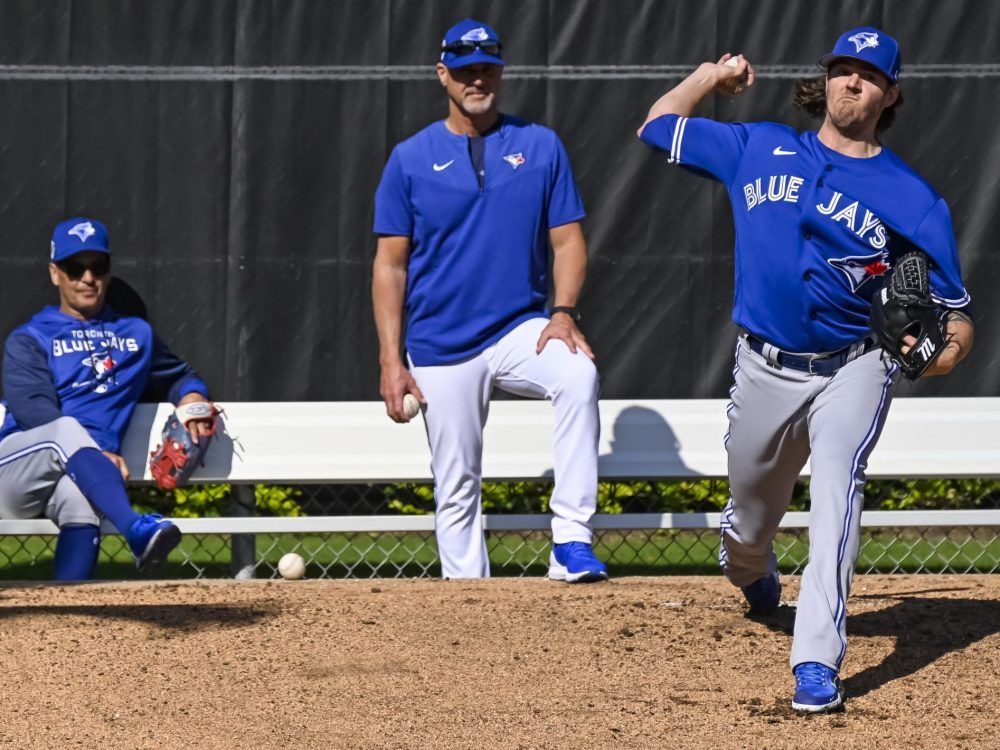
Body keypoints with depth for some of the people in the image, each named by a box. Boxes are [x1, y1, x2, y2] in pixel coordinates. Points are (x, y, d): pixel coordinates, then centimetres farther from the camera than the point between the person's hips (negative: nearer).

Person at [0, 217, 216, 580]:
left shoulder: (136, 333, 25)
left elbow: (176, 375, 40)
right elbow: (32, 409, -6)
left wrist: (190, 394, 12)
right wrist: (97, 453, -21)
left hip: (82, 471, 3)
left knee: (80, 500, -36)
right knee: (69, 429, -37)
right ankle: (136, 530, -58)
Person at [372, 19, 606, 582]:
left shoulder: (540, 147, 5)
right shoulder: (411, 159, 4)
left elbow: (568, 240, 4)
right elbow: (390, 265, 4)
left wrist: (563, 313, -15)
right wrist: (391, 361, -4)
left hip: (520, 331, -1)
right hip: (442, 348, 1)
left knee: (579, 374, -31)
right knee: (456, 491, 1)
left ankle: (572, 541, -33)